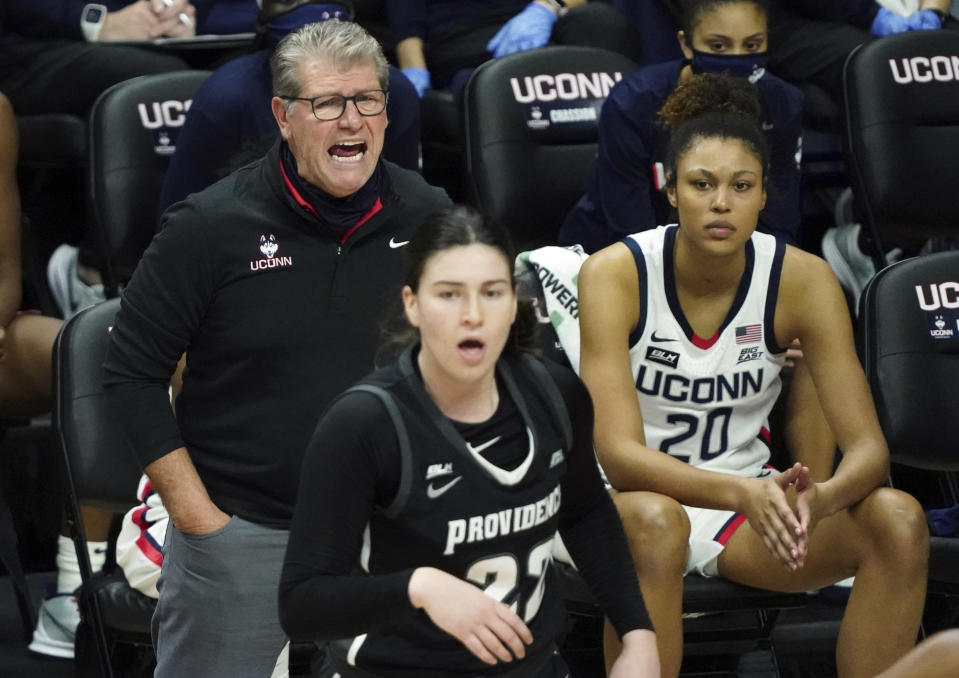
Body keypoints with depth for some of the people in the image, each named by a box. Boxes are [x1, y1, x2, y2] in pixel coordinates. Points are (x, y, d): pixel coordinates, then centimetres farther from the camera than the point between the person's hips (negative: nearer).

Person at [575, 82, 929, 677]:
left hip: (752, 501, 3)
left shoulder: (802, 279, -9)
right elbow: (620, 454, -24)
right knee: (653, 521, -39)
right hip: (637, 496, -3)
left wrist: (820, 498, -37)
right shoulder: (616, 274, -17)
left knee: (899, 520, -24)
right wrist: (744, 494, -41)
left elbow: (867, 447, -12)